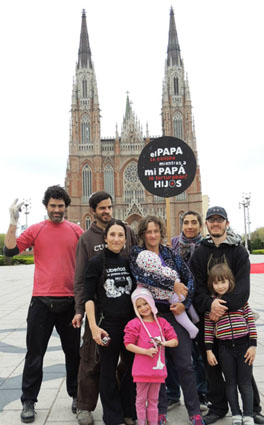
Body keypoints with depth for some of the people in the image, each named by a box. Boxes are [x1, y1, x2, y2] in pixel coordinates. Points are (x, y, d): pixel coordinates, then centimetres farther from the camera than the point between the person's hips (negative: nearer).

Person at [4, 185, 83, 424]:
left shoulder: (76, 231, 3)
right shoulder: (36, 230, 0)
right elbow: (10, 251, -7)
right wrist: (13, 223, -15)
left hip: (70, 301, 1)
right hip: (42, 301, -1)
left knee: (73, 352, 15)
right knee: (35, 354, 8)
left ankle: (76, 395, 33)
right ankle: (29, 402, 25)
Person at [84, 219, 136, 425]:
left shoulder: (128, 262, 7)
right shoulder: (96, 263, -7)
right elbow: (89, 298, -8)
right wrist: (94, 326, -16)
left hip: (130, 322, 5)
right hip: (107, 324, -4)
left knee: (134, 367, 11)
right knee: (108, 371, 9)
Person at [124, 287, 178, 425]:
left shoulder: (162, 322, 4)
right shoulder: (135, 324, -7)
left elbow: (175, 341, 5)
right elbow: (128, 345, -10)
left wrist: (164, 343, -15)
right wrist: (146, 351, -18)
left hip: (158, 368, 3)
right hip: (142, 370, -3)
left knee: (153, 399, 17)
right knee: (141, 399, 10)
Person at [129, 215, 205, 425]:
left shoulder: (170, 253, 9)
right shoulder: (136, 253, 2)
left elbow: (189, 278, 6)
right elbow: (143, 275, -17)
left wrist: (184, 303, -8)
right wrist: (173, 285, -17)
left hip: (174, 313, 2)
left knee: (185, 364, 4)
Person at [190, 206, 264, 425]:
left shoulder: (239, 251, 0)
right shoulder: (199, 253, 6)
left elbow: (243, 286, -12)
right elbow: (196, 286, -3)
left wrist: (225, 304, -25)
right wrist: (209, 304, -21)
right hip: (207, 316, 2)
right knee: (212, 365, 11)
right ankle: (218, 407, 28)